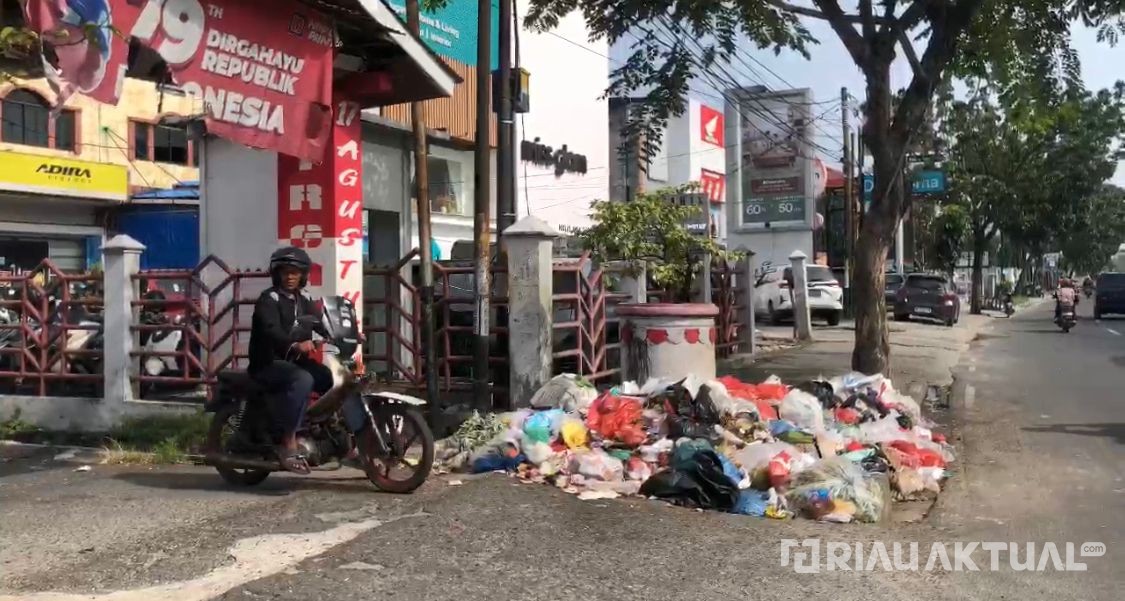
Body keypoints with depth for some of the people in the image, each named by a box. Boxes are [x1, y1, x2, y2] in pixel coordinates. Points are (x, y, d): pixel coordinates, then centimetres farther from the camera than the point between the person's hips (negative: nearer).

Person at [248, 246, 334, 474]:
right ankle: (288, 443, -33)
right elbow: (271, 331, -30)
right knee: (303, 380, -35)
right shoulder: (268, 299, -12)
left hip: (295, 360, 8)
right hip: (268, 363, -8)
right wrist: (295, 345, -49)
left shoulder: (304, 299, 14)